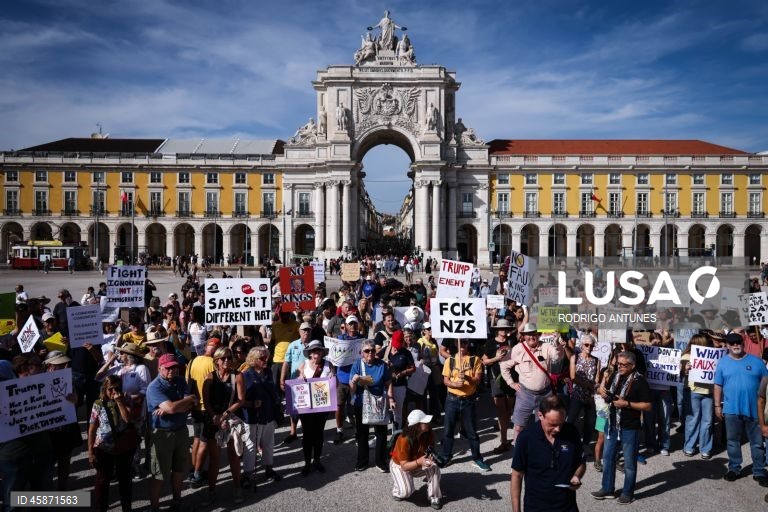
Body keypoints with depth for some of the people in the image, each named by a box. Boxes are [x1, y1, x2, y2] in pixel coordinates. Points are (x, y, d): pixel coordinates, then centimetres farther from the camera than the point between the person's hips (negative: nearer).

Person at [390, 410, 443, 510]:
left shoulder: (429, 434, -21)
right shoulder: (404, 440, -35)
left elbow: (431, 452, -10)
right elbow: (404, 466, -32)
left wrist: (431, 457, -36)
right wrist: (419, 462, -50)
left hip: (418, 463, 4)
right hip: (399, 465, -4)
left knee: (434, 466, -26)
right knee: (406, 491, -26)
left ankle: (434, 497, -9)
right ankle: (398, 489, 11)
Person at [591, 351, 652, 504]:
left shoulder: (640, 381, -14)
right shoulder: (616, 376, 5)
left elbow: (647, 406, -15)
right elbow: (605, 391, 20)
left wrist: (627, 403, -23)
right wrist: (601, 390, -4)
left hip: (629, 428, -6)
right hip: (612, 425, 6)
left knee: (629, 462, 8)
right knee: (608, 457, 14)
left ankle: (628, 492, 23)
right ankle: (607, 489, 27)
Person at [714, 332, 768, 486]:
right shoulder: (722, 362, 2)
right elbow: (718, 386, 4)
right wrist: (717, 405, 1)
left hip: (754, 409, 0)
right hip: (731, 410, 0)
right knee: (733, 441, 11)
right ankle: (734, 469, 23)